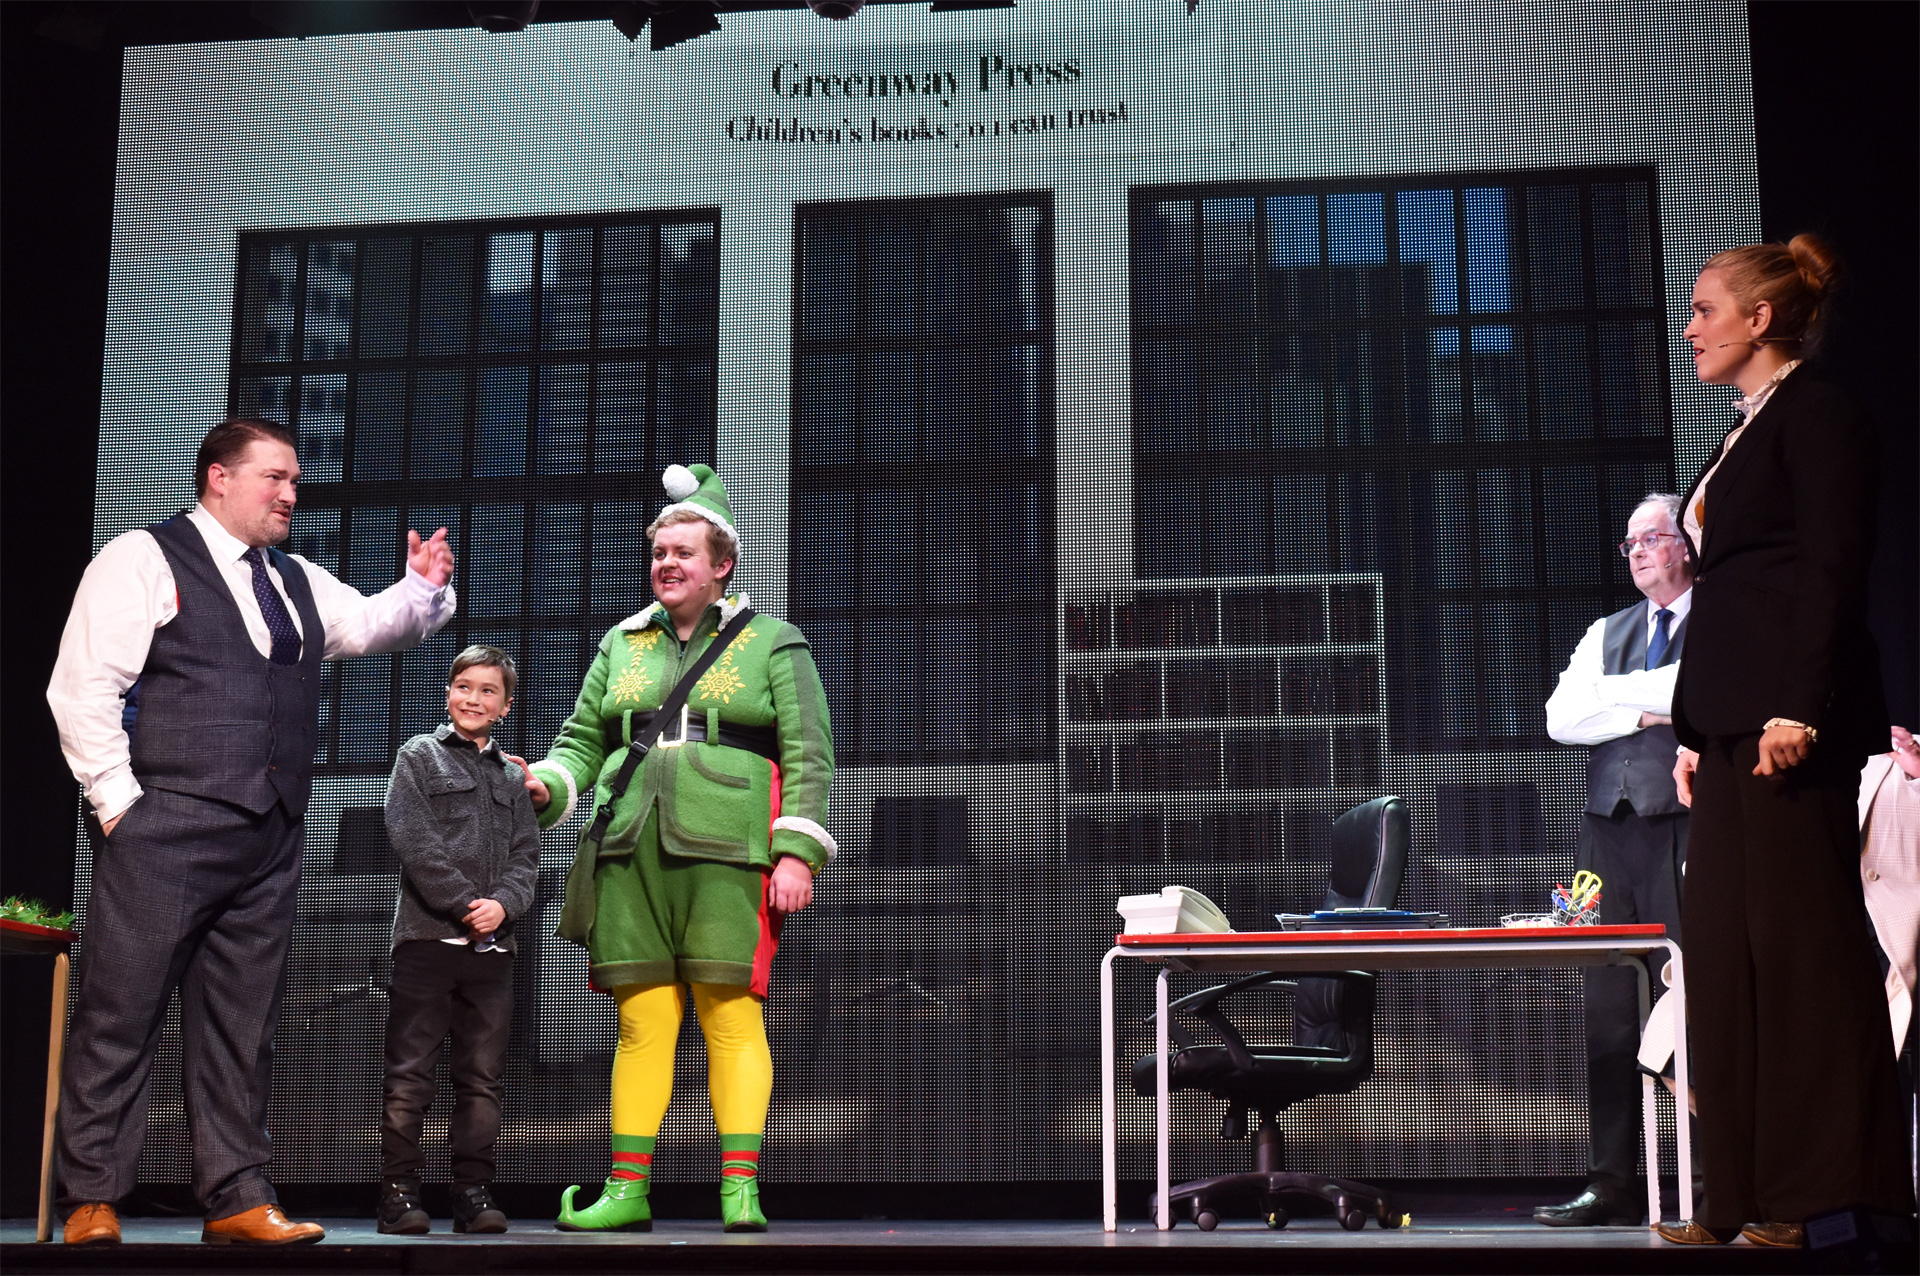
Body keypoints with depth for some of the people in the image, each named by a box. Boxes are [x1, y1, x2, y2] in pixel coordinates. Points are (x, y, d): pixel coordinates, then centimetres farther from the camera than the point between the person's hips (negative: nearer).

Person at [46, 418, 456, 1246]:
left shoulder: (299, 584, 21)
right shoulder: (143, 561, 0)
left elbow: (373, 623, 14)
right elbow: (83, 688, -6)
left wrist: (422, 588, -6)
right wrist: (118, 799, -11)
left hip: (270, 836, 7)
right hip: (166, 827, -6)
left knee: (241, 1025, 8)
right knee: (121, 1014, -4)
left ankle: (236, 1200, 12)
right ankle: (92, 1203, 3)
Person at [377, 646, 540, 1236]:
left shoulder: (512, 775, 19)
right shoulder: (418, 756, 7)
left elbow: (526, 854, 12)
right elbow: (412, 838, -5)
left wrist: (503, 904, -9)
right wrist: (464, 904, -12)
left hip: (492, 943, 4)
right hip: (427, 936, -4)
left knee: (482, 1077, 5)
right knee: (410, 1075, -3)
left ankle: (473, 1192, 9)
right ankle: (399, 1192, 2)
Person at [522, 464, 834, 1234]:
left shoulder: (773, 645, 9)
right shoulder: (622, 645, 20)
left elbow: (809, 757, 4)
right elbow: (582, 738, 21)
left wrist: (797, 851, -7)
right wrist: (546, 784, -1)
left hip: (726, 850, -3)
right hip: (631, 850, 3)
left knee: (731, 1016, -7)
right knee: (641, 1021, 2)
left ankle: (740, 1188, -4)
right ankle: (626, 1190, 6)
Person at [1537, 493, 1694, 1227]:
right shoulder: (1606, 634, 21)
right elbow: (1561, 718, 7)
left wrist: (1610, 691, -4)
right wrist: (1644, 713, -5)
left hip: (1688, 828, -5)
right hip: (1611, 829, 5)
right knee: (1607, 1009, 2)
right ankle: (1611, 1183, 6)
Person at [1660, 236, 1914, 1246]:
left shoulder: (1816, 412, -4)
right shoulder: (1745, 433, 22)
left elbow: (1833, 568, -14)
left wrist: (1800, 707, -21)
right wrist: (1694, 733, 17)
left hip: (1791, 714, -9)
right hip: (1730, 721, 10)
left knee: (1801, 939, -8)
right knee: (1729, 950, 6)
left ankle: (1829, 1196, -3)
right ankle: (1748, 1200, 9)